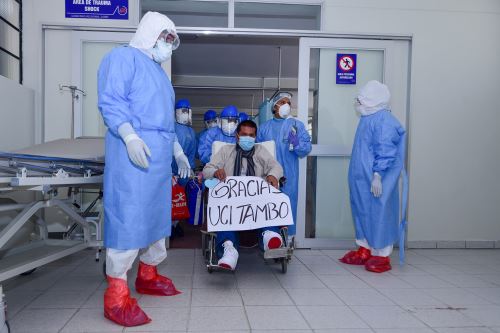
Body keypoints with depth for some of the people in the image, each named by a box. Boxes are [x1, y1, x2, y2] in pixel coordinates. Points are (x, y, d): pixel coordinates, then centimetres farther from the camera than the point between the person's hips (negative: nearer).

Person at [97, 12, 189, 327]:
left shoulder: (159, 72, 27)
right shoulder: (123, 56, -1)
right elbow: (110, 101, -13)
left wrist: (177, 149, 25)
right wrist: (130, 137, -26)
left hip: (160, 155, 10)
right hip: (133, 150, -9)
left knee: (158, 214, 12)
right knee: (128, 216, -10)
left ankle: (148, 275, 26)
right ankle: (117, 297, -4)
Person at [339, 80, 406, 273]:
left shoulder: (384, 121, -16)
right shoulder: (368, 118, 14)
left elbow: (385, 152, -20)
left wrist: (377, 175, -23)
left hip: (374, 180, -10)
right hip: (362, 179, 10)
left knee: (378, 213, -2)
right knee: (362, 212, 15)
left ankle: (381, 255, 10)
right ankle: (364, 250, 27)